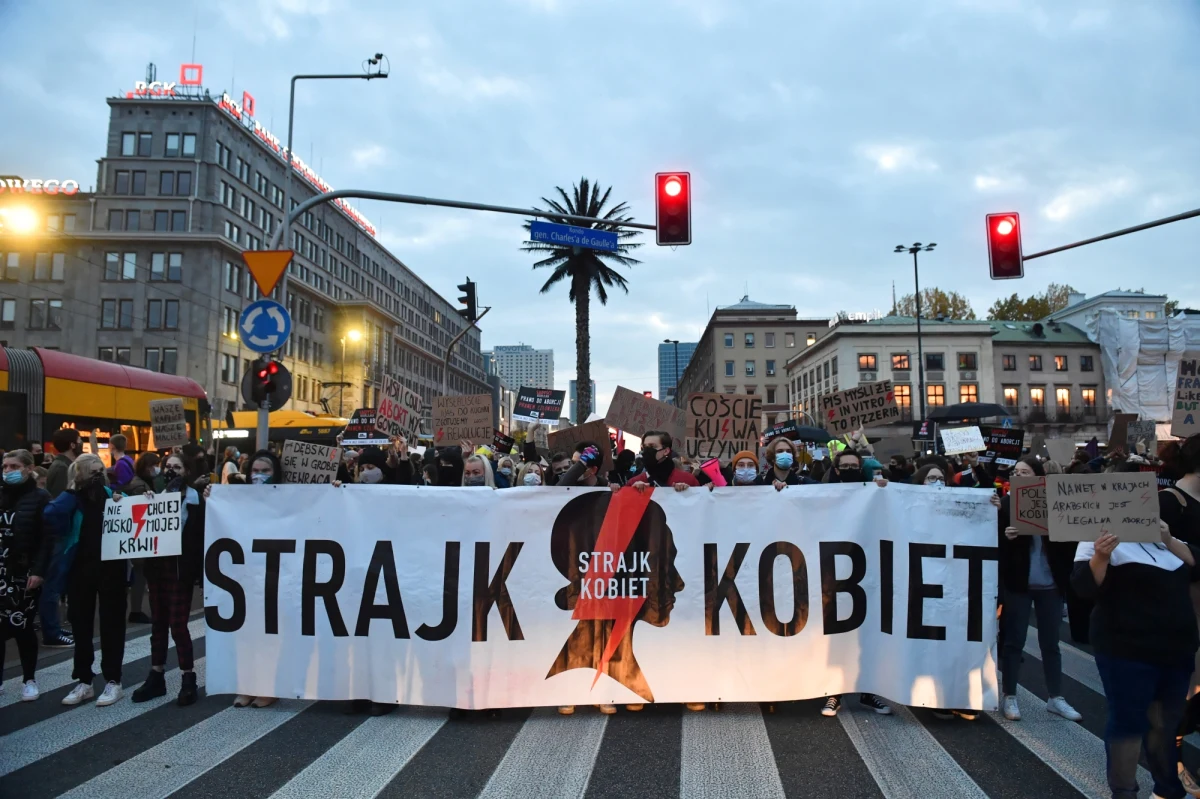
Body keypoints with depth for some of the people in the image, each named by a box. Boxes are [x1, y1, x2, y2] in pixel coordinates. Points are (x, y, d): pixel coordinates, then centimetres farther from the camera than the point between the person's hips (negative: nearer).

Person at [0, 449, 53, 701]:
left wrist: (38, 571, -16)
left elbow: (46, 538, -9)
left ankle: (29, 679, 14)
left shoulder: (40, 497, -4)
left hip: (25, 571, -4)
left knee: (22, 625, 1)